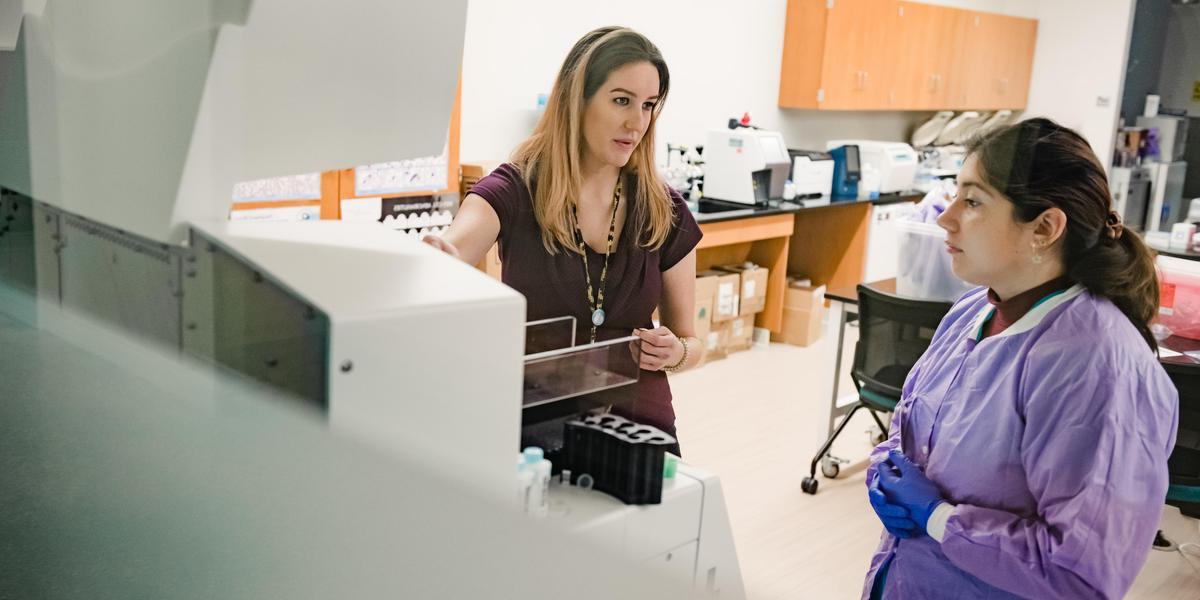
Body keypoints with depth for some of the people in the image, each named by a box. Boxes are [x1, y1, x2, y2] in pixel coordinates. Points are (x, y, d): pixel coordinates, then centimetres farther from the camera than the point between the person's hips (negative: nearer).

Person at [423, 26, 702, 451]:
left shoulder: (666, 212, 1)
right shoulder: (514, 189, -5)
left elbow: (690, 340, 11)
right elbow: (449, 252, -25)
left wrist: (674, 351, -12)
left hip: (636, 423, 2)